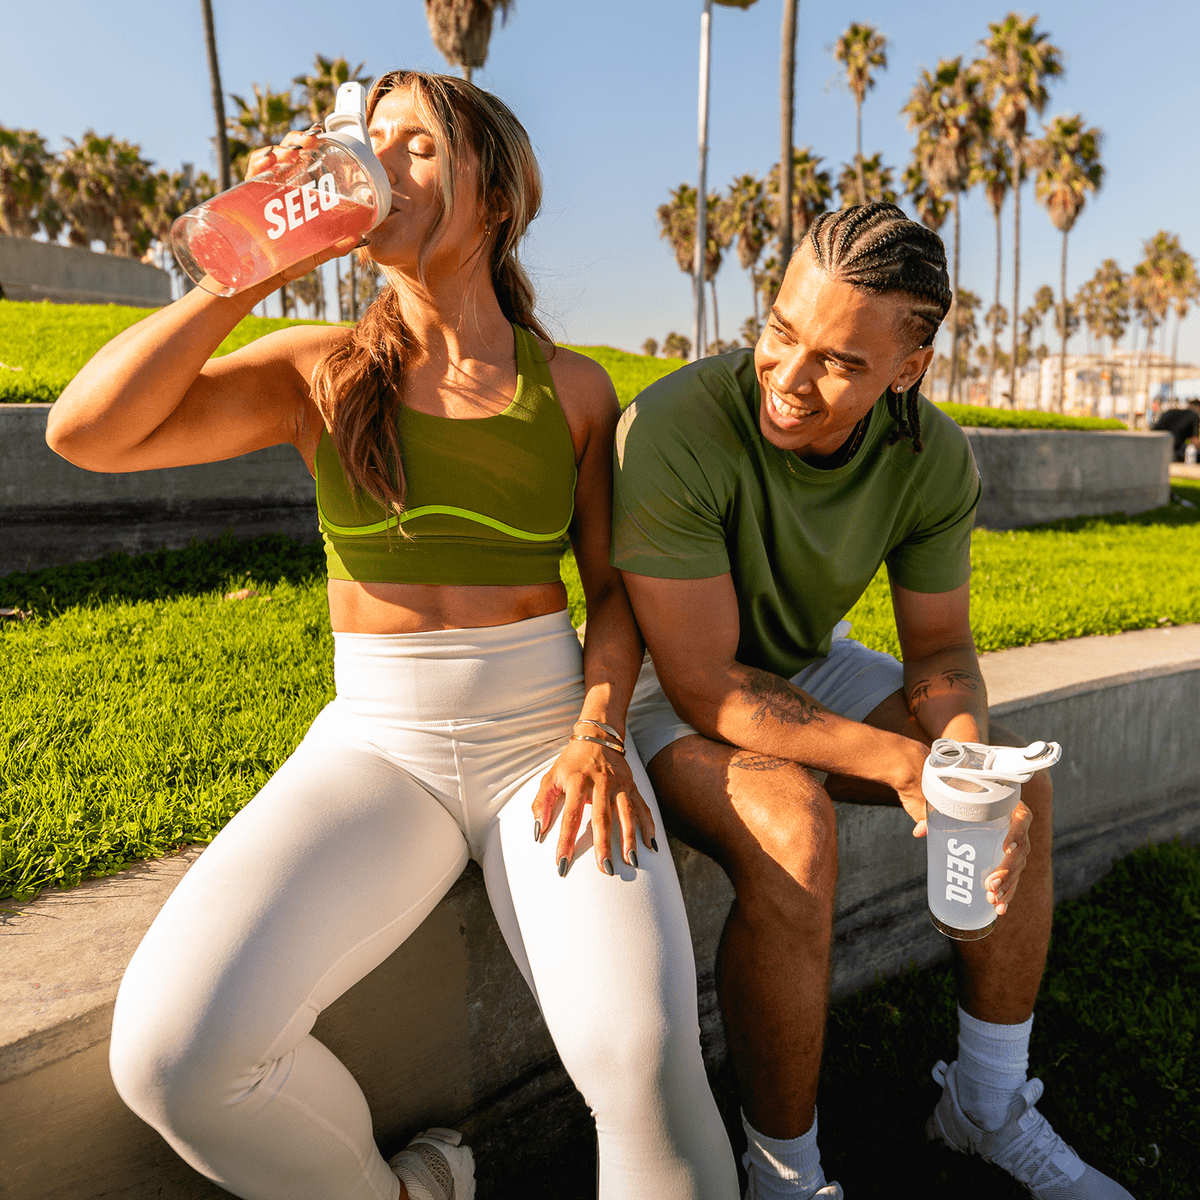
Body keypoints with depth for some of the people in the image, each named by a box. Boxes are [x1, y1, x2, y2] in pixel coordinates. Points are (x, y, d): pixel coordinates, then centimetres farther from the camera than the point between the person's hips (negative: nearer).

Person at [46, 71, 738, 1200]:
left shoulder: (571, 386, 5)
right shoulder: (321, 370, 4)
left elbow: (614, 584, 7)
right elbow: (87, 431, -9)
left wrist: (599, 729, -11)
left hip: (543, 732, 0)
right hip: (377, 739, 1)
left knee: (643, 1062, -25)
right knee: (173, 1048, -22)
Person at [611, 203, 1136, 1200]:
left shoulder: (935, 459, -14)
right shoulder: (670, 435, -32)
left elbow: (941, 649, -3)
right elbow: (706, 687, -29)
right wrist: (906, 764, -31)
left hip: (808, 664, 6)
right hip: (672, 688, -5)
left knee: (1021, 785, -5)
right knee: (794, 833, -34)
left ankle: (990, 1106, 14)